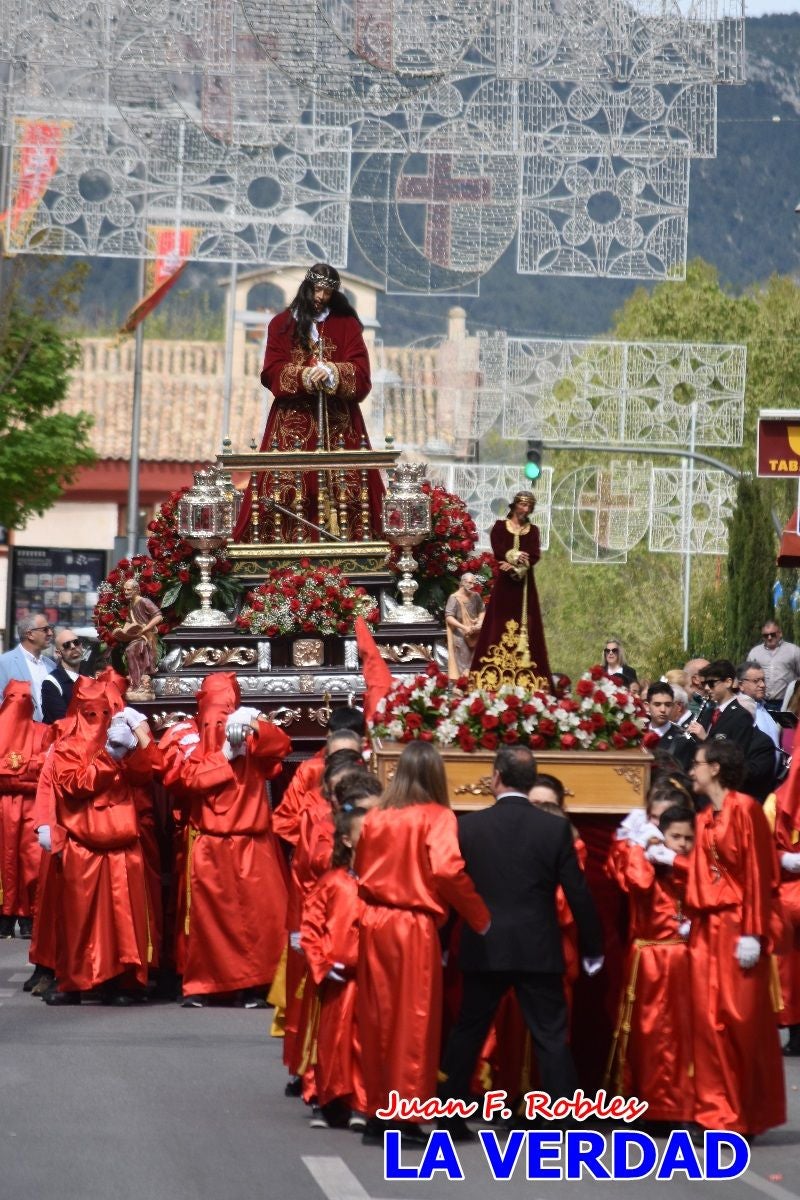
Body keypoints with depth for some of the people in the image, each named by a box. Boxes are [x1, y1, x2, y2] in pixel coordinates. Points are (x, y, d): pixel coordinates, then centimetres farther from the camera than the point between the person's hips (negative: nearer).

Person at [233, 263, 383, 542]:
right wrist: (303, 376, -19)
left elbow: (360, 372, -1)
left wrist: (334, 372, -22)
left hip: (338, 421, 0)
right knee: (287, 485, -10)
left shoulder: (347, 324, 10)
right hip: (292, 418, 0)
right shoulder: (282, 324, 10)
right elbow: (272, 372, 0)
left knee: (342, 483, -10)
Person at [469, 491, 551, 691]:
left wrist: (514, 563, -16)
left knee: (525, 627, -2)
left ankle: (525, 680, -5)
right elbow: (498, 552, -9)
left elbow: (534, 556, -3)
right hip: (504, 584, -2)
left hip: (524, 584, 2)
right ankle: (494, 678, -9)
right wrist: (517, 556, -13)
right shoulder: (500, 527, 6)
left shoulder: (533, 531, 12)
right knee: (500, 626, -7)